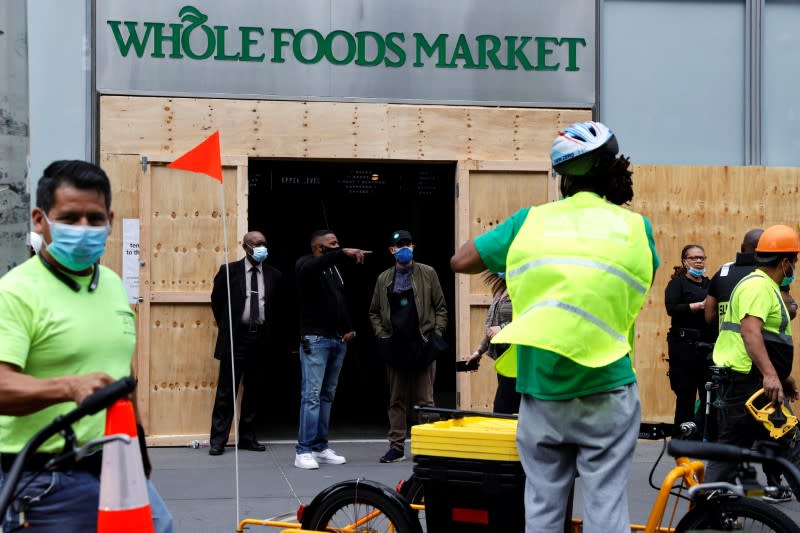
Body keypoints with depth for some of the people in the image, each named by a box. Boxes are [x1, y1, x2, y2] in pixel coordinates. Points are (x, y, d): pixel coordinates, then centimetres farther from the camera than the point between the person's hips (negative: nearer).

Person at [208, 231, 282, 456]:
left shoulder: (273, 275, 7)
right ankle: (218, 440, 4)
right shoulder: (229, 270, -2)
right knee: (226, 390, -2)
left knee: (254, 390, 8)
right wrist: (226, 327, 9)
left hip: (260, 338, 3)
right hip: (235, 337, -3)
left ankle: (247, 438, 18)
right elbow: (216, 300, 8)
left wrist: (267, 331, 13)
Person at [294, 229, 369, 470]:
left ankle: (320, 447, 13)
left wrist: (349, 328, 7)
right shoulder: (306, 264, -4)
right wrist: (343, 253, -38)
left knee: (327, 395, 8)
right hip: (315, 340, -7)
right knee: (312, 394, -11)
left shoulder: (334, 269, 17)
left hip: (338, 340, 7)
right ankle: (304, 450, -10)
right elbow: (311, 268, -30)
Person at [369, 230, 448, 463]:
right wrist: (382, 336, 2)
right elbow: (374, 312, 15)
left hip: (422, 346, -2)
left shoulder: (427, 274, 5)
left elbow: (441, 308, 4)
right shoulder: (383, 279, 10)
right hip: (395, 348, 2)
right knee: (396, 400, 7)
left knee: (425, 400, -1)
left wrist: (436, 334, -5)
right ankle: (397, 446, 12)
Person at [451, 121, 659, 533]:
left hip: (541, 388, 1)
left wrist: (506, 266, 22)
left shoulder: (532, 220, 1)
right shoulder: (634, 225, 1)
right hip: (607, 390, -1)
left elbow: (461, 261, 5)